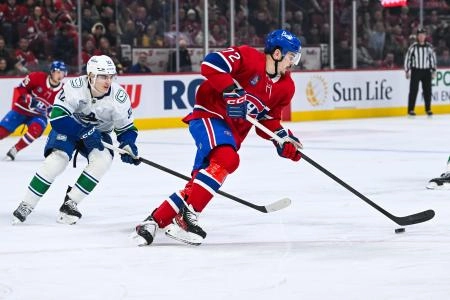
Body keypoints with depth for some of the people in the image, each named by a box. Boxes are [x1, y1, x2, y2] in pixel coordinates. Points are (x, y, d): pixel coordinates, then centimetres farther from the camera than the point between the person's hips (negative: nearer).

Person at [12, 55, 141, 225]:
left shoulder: (119, 97, -20)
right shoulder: (75, 87, -30)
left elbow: (127, 129, -7)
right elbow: (57, 117, -33)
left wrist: (127, 147, -27)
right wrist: (84, 132, -40)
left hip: (98, 132, 3)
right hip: (69, 128, -3)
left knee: (103, 159, -26)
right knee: (58, 159, -26)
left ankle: (70, 204, -17)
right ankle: (26, 205, -15)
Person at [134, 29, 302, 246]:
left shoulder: (285, 87, 9)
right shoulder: (249, 57, -13)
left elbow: (268, 120, 16)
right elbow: (211, 64, -23)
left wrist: (283, 138, 0)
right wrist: (231, 90, -29)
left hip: (233, 132, 8)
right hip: (210, 115, -8)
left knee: (201, 180, 2)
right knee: (226, 159, -32)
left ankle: (157, 220, 6)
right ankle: (186, 216, -32)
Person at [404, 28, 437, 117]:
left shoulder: (429, 47, 3)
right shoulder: (413, 47, -6)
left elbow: (433, 58, 10)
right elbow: (407, 58, -2)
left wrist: (433, 70, 8)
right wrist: (407, 71, -3)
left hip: (426, 71, 3)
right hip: (415, 71, -3)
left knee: (427, 90, 5)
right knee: (413, 90, -3)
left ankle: (428, 109, 15)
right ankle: (411, 109, 0)